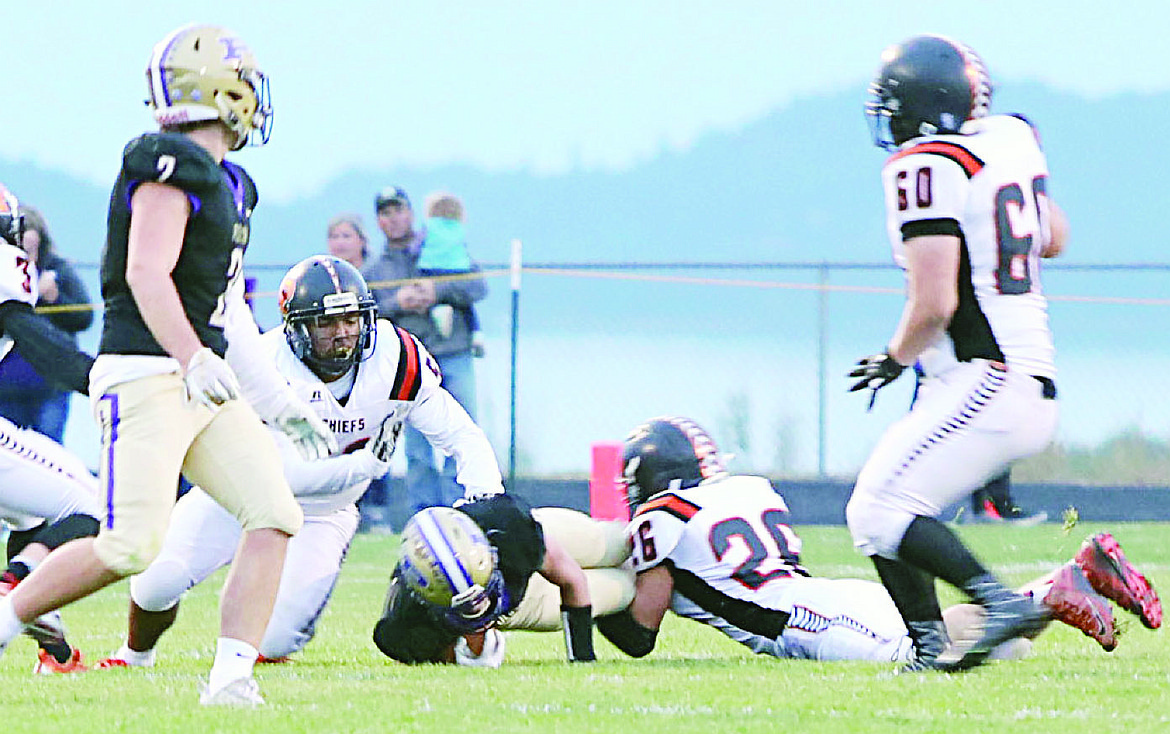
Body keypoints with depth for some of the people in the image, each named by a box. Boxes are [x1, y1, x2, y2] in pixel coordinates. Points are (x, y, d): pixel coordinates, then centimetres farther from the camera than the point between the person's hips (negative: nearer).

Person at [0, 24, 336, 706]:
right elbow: (146, 274, -21)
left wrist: (281, 403, 24)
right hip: (146, 376, -10)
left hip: (202, 387, 10)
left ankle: (231, 676, -7)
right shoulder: (169, 166, -10)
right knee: (132, 545, -15)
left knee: (274, 518, -3)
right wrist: (194, 360, -33)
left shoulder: (227, 184, 19)